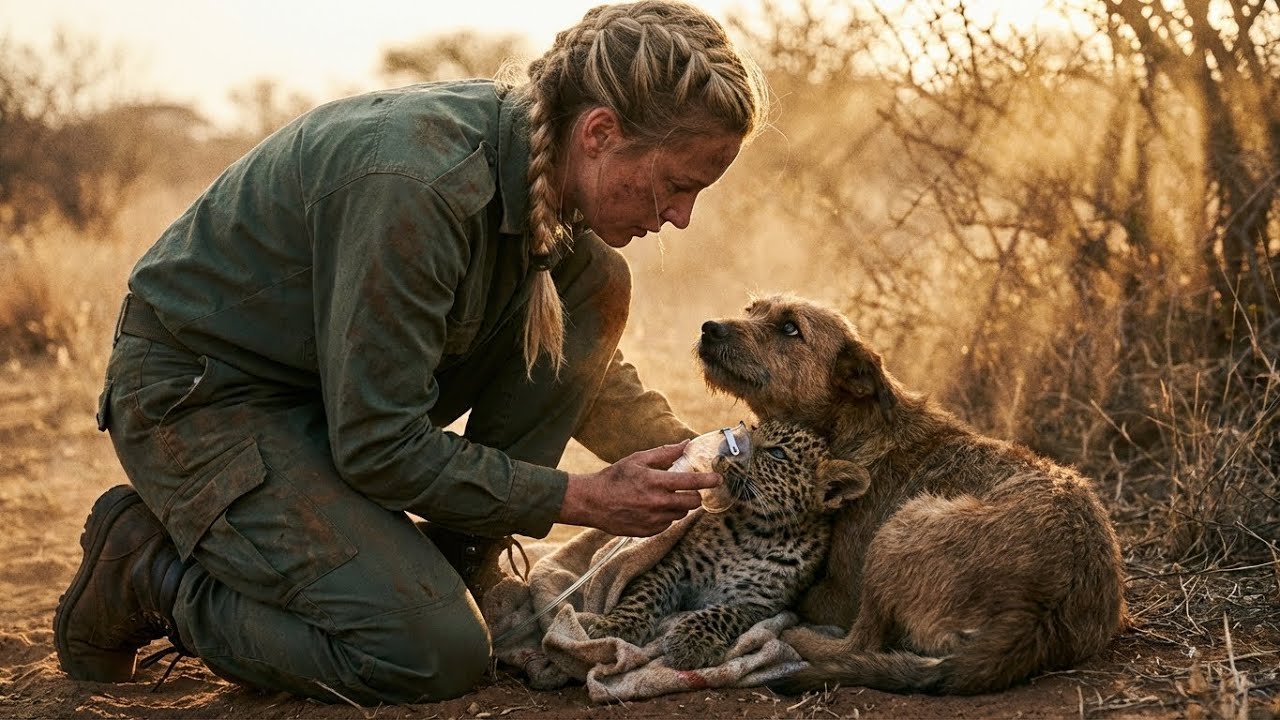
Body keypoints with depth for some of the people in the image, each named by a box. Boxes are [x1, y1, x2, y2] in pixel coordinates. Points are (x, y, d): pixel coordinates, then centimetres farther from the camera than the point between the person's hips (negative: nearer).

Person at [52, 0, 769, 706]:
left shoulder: (546, 165, -6)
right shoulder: (415, 186, -33)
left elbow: (582, 361, 11)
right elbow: (378, 447, -27)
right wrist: (584, 499, -21)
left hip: (340, 375, 8)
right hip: (202, 400, -8)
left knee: (598, 285, -4)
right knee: (436, 653, -21)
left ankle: (451, 578, 1)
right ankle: (147, 567, 0)